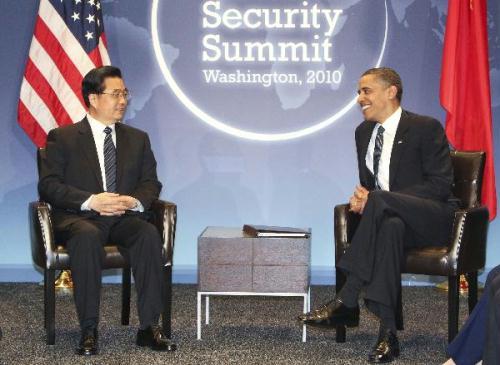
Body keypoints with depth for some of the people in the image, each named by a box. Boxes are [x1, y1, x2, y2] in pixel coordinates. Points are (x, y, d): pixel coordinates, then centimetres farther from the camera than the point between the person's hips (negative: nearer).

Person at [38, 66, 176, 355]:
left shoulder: (138, 139, 20)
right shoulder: (62, 138, 7)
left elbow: (151, 183, 14)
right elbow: (48, 185, -2)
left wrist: (135, 201, -11)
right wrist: (90, 201, -18)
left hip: (125, 217, 3)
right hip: (78, 218, -3)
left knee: (149, 234, -31)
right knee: (87, 237, -39)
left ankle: (149, 327, -28)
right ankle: (89, 330, -31)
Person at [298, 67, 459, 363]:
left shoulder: (426, 128, -8)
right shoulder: (364, 132, 14)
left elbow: (441, 185, -15)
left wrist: (374, 198, -22)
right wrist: (361, 196, -7)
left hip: (434, 221, -4)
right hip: (391, 217, 4)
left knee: (380, 201, -36)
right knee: (389, 227, -37)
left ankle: (346, 303, -37)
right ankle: (388, 332, -43)